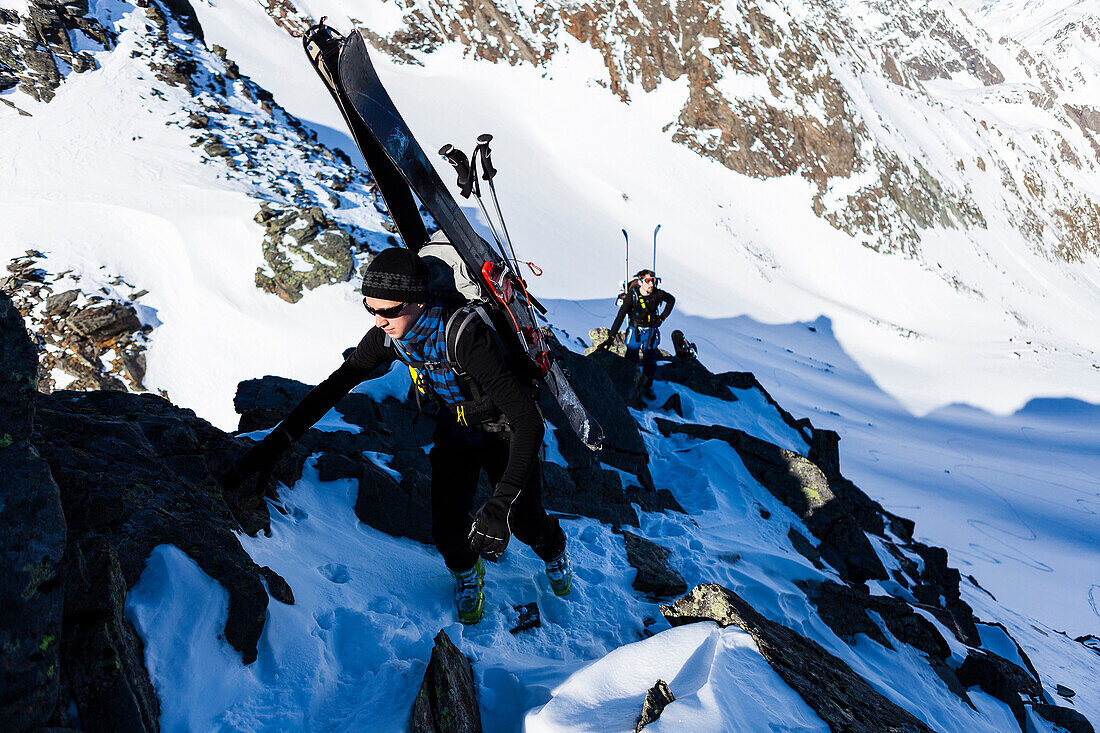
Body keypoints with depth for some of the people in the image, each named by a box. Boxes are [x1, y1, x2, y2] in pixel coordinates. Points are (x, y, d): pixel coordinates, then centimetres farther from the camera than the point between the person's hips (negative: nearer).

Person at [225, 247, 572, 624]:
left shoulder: (464, 335, -40)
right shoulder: (388, 334, -21)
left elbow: (529, 420, -43)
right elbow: (335, 385, -8)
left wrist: (502, 502, -52)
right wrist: (274, 442, -14)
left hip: (505, 433, -4)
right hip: (453, 434, 4)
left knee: (526, 525, 1)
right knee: (448, 536, -7)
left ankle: (554, 551, 40)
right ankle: (466, 573, 29)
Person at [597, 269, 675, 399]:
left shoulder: (657, 294, -11)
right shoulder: (632, 295, -18)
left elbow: (671, 300, 11)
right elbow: (620, 317, -18)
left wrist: (662, 317, 4)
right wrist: (611, 337, -23)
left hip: (651, 332, 2)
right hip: (635, 331, -2)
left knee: (650, 362, 6)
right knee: (631, 361, -3)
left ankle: (647, 387, 25)